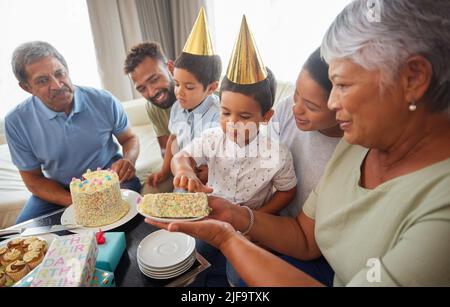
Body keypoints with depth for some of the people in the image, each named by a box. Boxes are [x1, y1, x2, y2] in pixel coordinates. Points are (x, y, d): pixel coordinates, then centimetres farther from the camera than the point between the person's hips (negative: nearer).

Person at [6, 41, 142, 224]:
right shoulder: (16, 123, -13)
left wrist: (128, 160, -24)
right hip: (59, 189, 1)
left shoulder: (104, 102, -15)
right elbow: (33, 180, -5)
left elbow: (129, 138, 1)